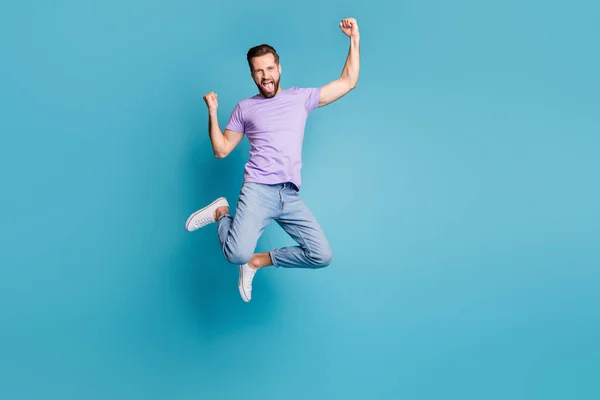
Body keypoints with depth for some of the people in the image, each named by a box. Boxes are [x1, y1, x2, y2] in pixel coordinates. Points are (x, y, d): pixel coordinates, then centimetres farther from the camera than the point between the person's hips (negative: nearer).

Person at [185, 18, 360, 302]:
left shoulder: (301, 97, 14)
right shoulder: (244, 108, 12)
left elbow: (348, 82, 15)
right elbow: (221, 150, 13)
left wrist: (354, 40, 10)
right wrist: (212, 112, 2)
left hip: (291, 196, 3)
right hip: (258, 191, -2)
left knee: (322, 256, -7)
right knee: (237, 254, -24)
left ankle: (258, 261, 11)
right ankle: (221, 213, 10)